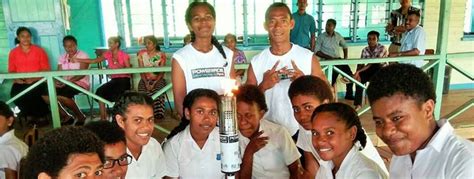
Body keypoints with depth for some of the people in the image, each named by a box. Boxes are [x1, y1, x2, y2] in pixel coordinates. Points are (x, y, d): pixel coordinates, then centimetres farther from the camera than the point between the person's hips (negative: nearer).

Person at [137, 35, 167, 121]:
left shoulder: (161, 55, 0)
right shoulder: (141, 54, 6)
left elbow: (162, 73, -3)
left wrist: (154, 83, -17)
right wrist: (146, 83, -13)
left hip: (158, 79, -1)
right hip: (145, 79, 2)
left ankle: (158, 113, -17)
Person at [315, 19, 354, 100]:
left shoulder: (338, 36, 10)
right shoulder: (321, 37, -2)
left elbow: (344, 46, 25)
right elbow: (317, 51, -6)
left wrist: (345, 57, 12)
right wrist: (329, 57, -15)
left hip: (338, 59, 5)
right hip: (327, 60, -5)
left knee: (349, 73, -10)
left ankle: (349, 94, 4)